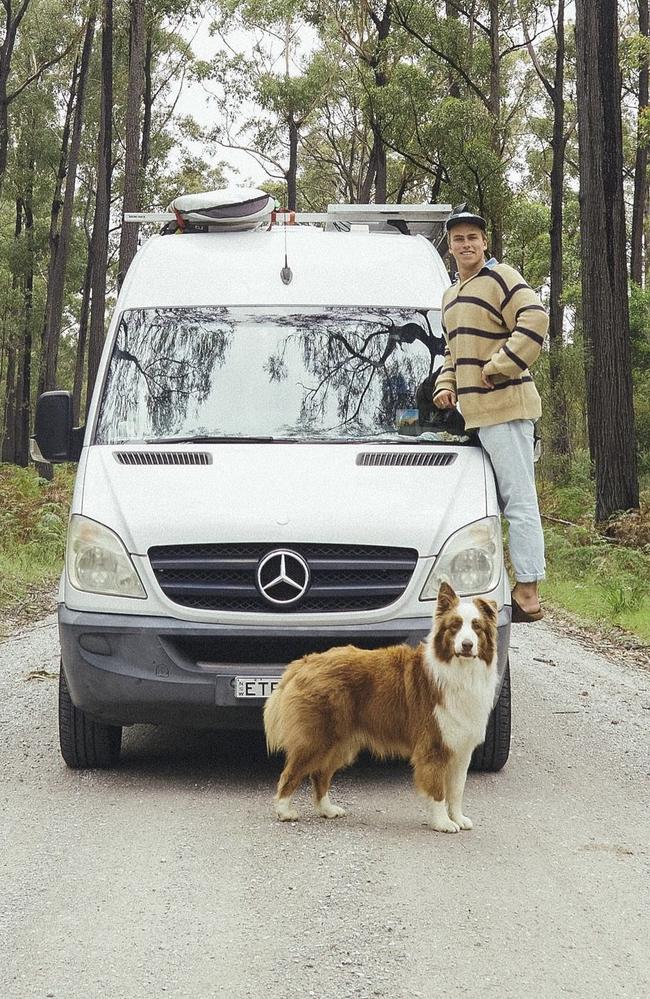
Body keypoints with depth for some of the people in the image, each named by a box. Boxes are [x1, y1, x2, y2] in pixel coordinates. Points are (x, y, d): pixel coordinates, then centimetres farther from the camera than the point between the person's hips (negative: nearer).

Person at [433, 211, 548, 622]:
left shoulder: (500, 278, -6)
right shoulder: (451, 295, 22)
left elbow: (536, 320, -20)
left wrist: (498, 368, -19)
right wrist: (446, 386, 14)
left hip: (506, 406, -10)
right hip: (474, 412, 10)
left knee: (519, 498, -9)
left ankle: (528, 592, -10)